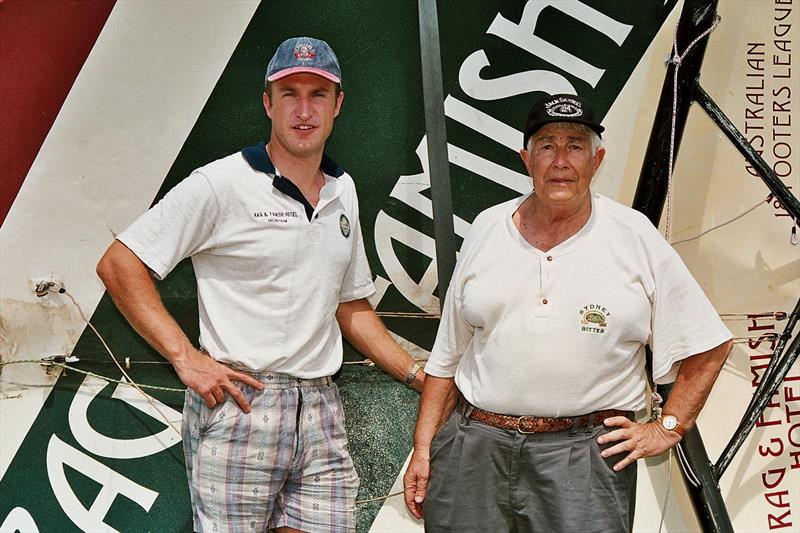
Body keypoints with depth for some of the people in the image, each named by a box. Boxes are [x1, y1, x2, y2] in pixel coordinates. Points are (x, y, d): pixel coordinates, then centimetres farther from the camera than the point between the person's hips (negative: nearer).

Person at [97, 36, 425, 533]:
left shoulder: (343, 191, 14)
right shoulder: (221, 184, -6)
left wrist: (421, 377, 13)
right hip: (238, 405, -5)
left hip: (322, 412, 6)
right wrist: (185, 357, -14)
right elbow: (119, 265, -7)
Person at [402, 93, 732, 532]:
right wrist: (423, 447, 8)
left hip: (585, 458, -2)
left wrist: (666, 428, -1)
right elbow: (448, 353, 11)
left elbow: (707, 346, 4)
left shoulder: (636, 237, -1)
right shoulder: (487, 228, 7)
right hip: (475, 446, 3)